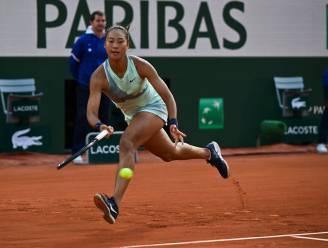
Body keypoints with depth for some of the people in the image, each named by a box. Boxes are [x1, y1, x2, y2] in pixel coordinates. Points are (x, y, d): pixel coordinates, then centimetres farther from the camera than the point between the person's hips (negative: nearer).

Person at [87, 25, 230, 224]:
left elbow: (167, 95, -17)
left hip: (154, 109, -5)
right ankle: (209, 152, 52)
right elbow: (91, 112, -29)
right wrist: (100, 125, -51)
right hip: (133, 116, 5)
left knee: (127, 143, -30)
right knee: (170, 153, 21)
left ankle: (115, 204, -41)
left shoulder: (140, 65, -24)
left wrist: (173, 123, -28)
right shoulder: (99, 77, -22)